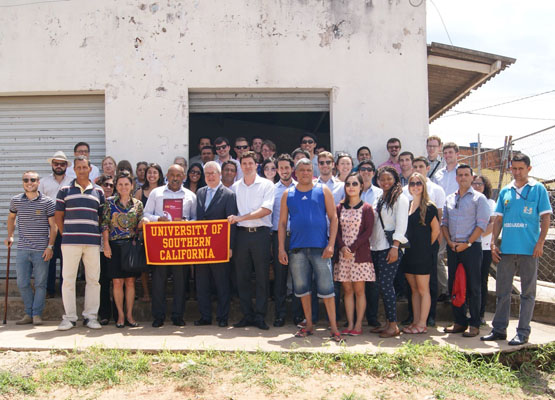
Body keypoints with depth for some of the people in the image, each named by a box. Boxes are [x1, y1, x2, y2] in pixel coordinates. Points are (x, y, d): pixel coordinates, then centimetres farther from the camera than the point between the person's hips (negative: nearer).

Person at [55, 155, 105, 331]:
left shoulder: (98, 191, 12)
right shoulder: (65, 190, 8)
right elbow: (58, 216, 9)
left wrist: (98, 235, 5)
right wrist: (65, 235, 2)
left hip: (93, 242, 2)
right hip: (70, 242, -1)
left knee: (93, 279, 4)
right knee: (68, 279, 0)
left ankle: (90, 316, 13)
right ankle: (69, 317, 10)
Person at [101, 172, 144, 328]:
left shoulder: (138, 204, 9)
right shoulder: (109, 202, 6)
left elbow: (139, 226, 11)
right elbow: (105, 225, 2)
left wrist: (143, 222, -12)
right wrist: (106, 244, -6)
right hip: (115, 245, -1)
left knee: (130, 281, 2)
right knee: (117, 281, -1)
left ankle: (129, 315, 10)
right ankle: (121, 315, 8)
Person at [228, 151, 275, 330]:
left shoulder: (267, 185, 2)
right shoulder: (235, 187, 12)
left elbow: (266, 209, -10)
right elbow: (232, 212, 15)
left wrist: (241, 217, -14)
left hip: (260, 233, -3)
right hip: (241, 233, 3)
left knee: (262, 276, -1)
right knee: (242, 276, 4)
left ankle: (259, 316, 7)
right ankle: (247, 315, 14)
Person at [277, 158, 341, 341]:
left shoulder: (323, 190, 5)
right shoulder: (288, 194, 10)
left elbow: (333, 218, 1)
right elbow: (282, 223, 9)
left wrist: (331, 244, -8)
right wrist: (281, 249, 2)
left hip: (320, 247, -2)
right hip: (297, 248, 3)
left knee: (326, 287, -4)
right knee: (302, 288, 8)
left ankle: (334, 327, 4)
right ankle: (309, 325, 21)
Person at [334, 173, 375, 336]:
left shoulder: (367, 208, 1)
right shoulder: (340, 208, 10)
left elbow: (368, 232, -6)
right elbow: (336, 230, 6)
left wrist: (352, 248, -13)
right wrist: (342, 247, -10)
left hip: (360, 253, -3)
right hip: (343, 254, 3)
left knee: (359, 290, -1)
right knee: (347, 290, 4)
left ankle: (358, 325, 5)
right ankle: (350, 324, 9)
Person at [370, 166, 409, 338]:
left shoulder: (400, 198, -4)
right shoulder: (380, 199, 18)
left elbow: (401, 225, -12)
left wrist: (395, 247, -19)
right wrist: (370, 245, 15)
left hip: (390, 247, -7)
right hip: (376, 247, 7)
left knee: (385, 284, -10)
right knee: (383, 285, 8)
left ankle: (393, 325, -4)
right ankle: (388, 322, 15)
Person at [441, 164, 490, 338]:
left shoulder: (478, 198, 0)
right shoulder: (449, 199, 14)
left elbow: (482, 224, -8)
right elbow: (444, 222, 13)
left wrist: (467, 243, -13)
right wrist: (450, 242, -1)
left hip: (471, 247, -5)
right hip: (453, 248, 5)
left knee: (473, 287, -2)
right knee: (454, 286, 7)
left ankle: (474, 324, 5)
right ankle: (459, 322, 16)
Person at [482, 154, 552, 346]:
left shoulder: (538, 189, 1)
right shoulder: (505, 191, 12)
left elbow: (545, 217, -3)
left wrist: (540, 242, -13)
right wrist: (493, 243, 5)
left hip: (529, 249, -4)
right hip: (506, 249, 4)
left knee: (527, 292, 4)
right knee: (502, 291, 9)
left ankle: (523, 332, 10)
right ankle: (499, 329, 17)